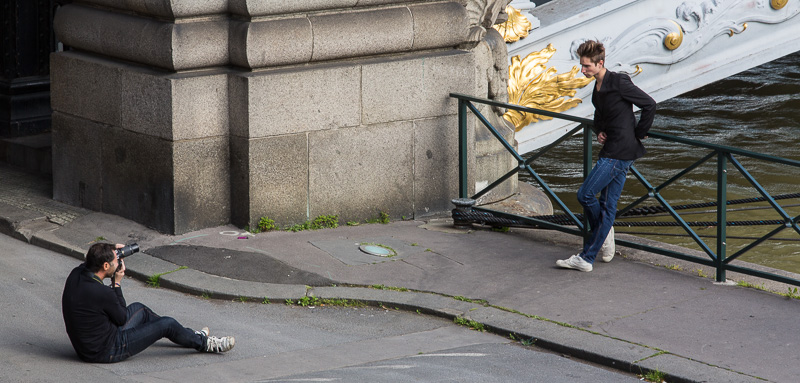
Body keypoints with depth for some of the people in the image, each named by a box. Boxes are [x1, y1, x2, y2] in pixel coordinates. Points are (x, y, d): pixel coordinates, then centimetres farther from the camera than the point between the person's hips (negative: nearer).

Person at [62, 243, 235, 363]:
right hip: (106, 351, -9)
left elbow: (88, 266, 21)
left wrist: (110, 252, 6)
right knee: (167, 324, 1)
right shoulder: (102, 293, -32)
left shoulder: (75, 275, -8)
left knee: (138, 309, 27)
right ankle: (205, 344, 29)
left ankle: (191, 336, 43)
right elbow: (121, 318, -11)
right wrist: (117, 283, -7)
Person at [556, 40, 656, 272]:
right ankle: (587, 258, 12)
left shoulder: (619, 83, -15)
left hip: (620, 151, -9)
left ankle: (604, 233, 11)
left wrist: (639, 134, -6)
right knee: (608, 205, 10)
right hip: (611, 150, 9)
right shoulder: (598, 87, 13)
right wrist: (599, 131, 10)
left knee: (585, 194, -10)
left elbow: (649, 105, -15)